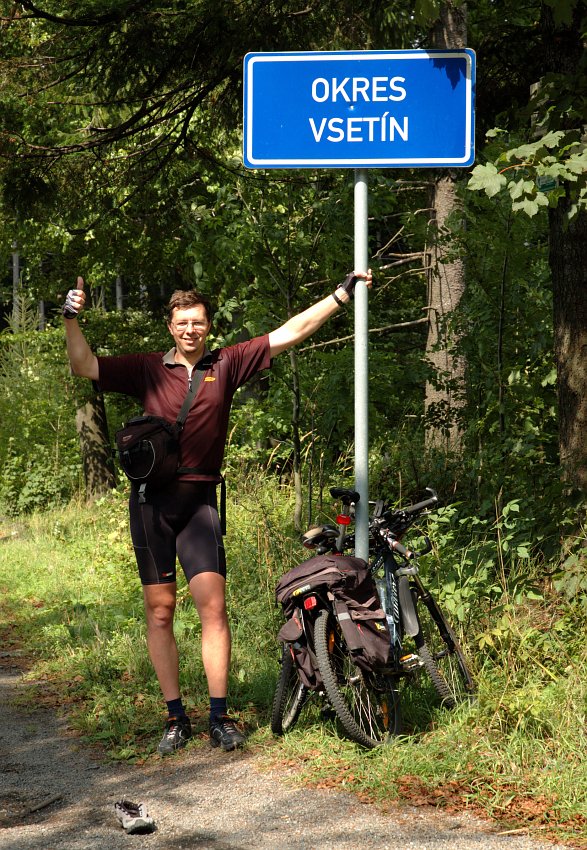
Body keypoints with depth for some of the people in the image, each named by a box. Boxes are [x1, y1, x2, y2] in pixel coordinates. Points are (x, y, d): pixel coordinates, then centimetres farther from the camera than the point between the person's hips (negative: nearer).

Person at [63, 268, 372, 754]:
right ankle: (176, 719, 11)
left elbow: (289, 334, 4)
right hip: (151, 499, 1)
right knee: (160, 611, 3)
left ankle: (220, 717, -5)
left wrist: (340, 296, 1)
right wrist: (72, 320, -13)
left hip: (199, 500, -1)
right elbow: (84, 366, 1)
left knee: (212, 606, -10)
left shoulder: (226, 365, 5)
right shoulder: (147, 370, 6)